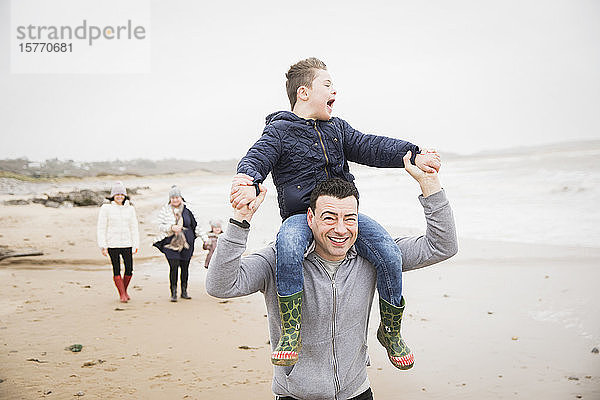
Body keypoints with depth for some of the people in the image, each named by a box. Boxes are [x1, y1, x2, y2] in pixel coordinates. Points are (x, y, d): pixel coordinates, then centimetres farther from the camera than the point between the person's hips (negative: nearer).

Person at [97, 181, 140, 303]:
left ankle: (125, 290, 23)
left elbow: (134, 228, 9)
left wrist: (136, 245, 4)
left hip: (127, 243, 2)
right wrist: (103, 246, -5)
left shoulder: (130, 209, 8)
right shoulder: (106, 208, 0)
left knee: (129, 269, -1)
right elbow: (101, 228, 0)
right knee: (116, 270, 1)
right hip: (112, 244, -2)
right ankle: (122, 294, 11)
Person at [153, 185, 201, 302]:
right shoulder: (165, 210, 1)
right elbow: (160, 225, -1)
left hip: (186, 243, 2)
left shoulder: (186, 209, 6)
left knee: (185, 267, 7)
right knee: (173, 267, -10)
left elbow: (195, 226, 14)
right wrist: (171, 228, -17)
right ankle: (173, 293, -1)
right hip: (171, 243, -2)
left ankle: (184, 291, 20)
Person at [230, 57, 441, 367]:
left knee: (389, 255, -20)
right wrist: (249, 182, -37)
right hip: (300, 215, -4)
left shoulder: (337, 128, 20)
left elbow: (370, 147, 8)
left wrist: (412, 156, -11)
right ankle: (290, 333, -26)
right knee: (288, 246, -40)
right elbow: (257, 158, -11)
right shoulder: (279, 130, 4)